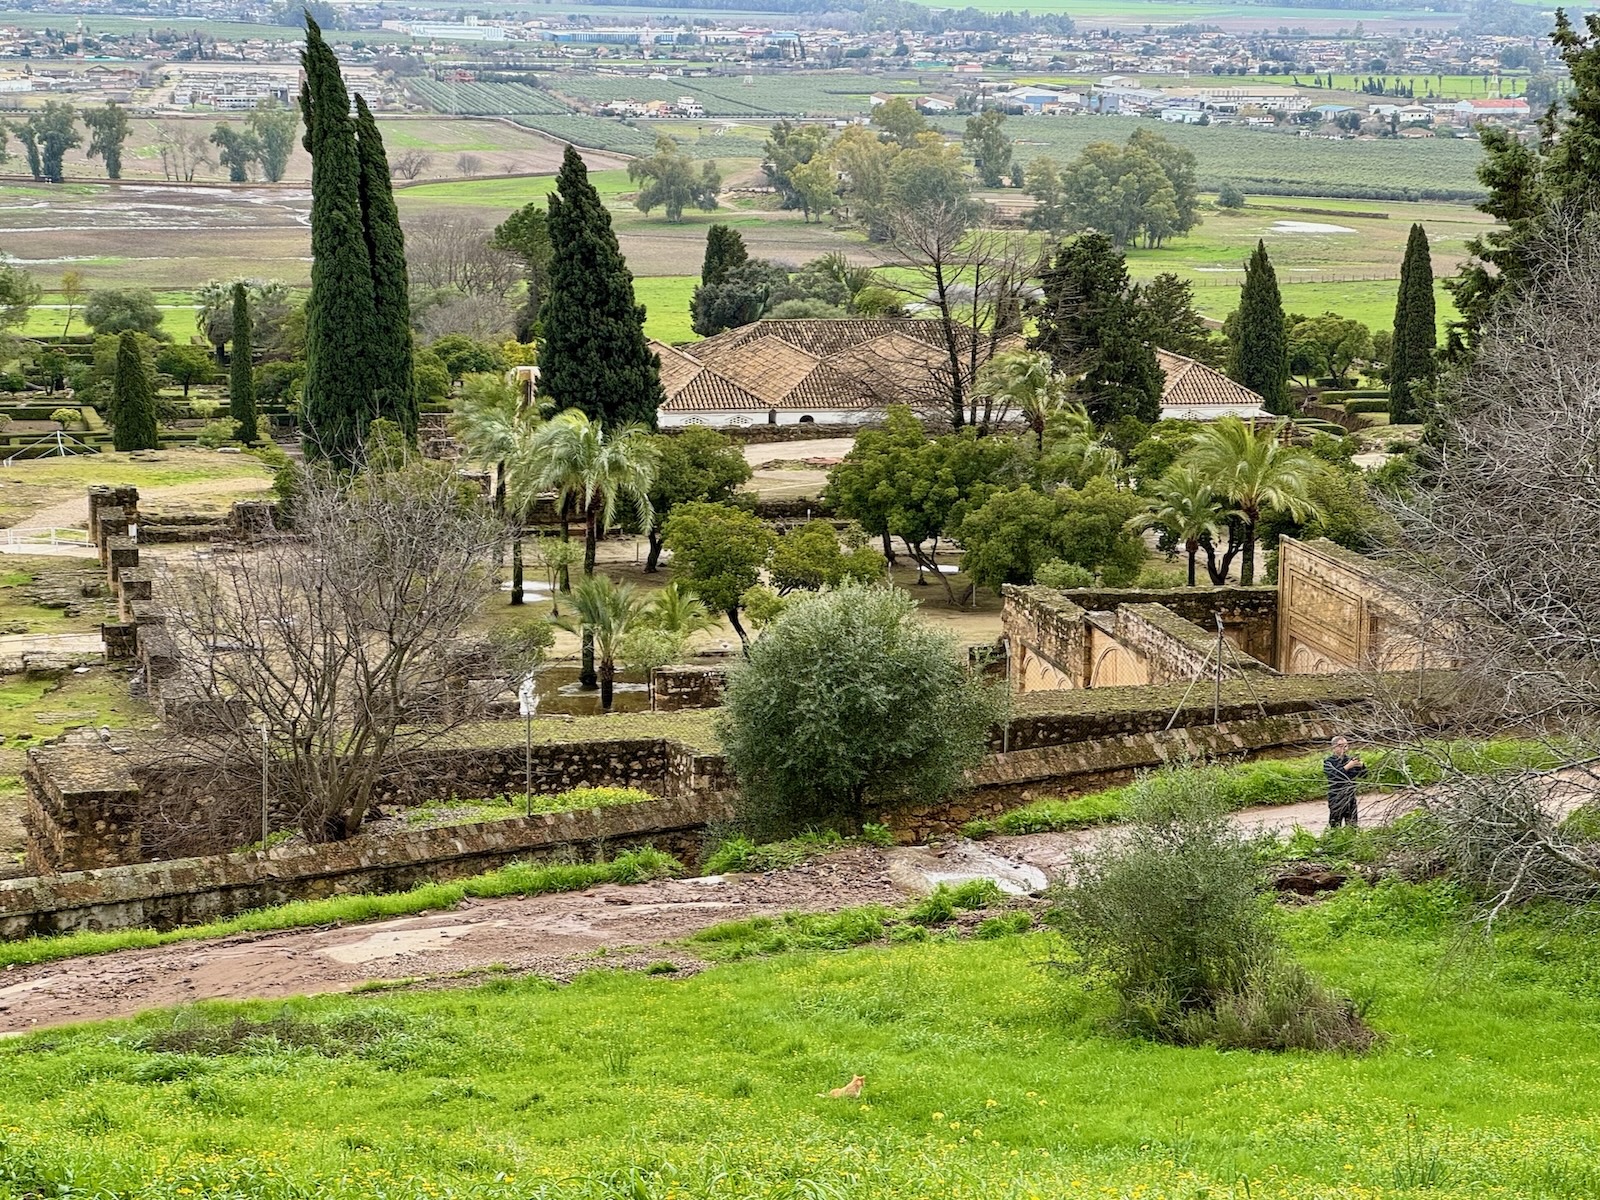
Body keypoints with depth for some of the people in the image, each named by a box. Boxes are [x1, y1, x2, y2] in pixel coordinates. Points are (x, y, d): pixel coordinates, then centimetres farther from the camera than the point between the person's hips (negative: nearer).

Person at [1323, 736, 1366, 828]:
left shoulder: (1350, 759, 7)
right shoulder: (1328, 761, -3)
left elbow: (1363, 775, 8)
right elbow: (1334, 775, -21)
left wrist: (1362, 766, -14)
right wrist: (1348, 766, -30)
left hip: (1350, 798, 4)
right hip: (1336, 799, -4)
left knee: (1352, 826, 5)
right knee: (1335, 826, -2)